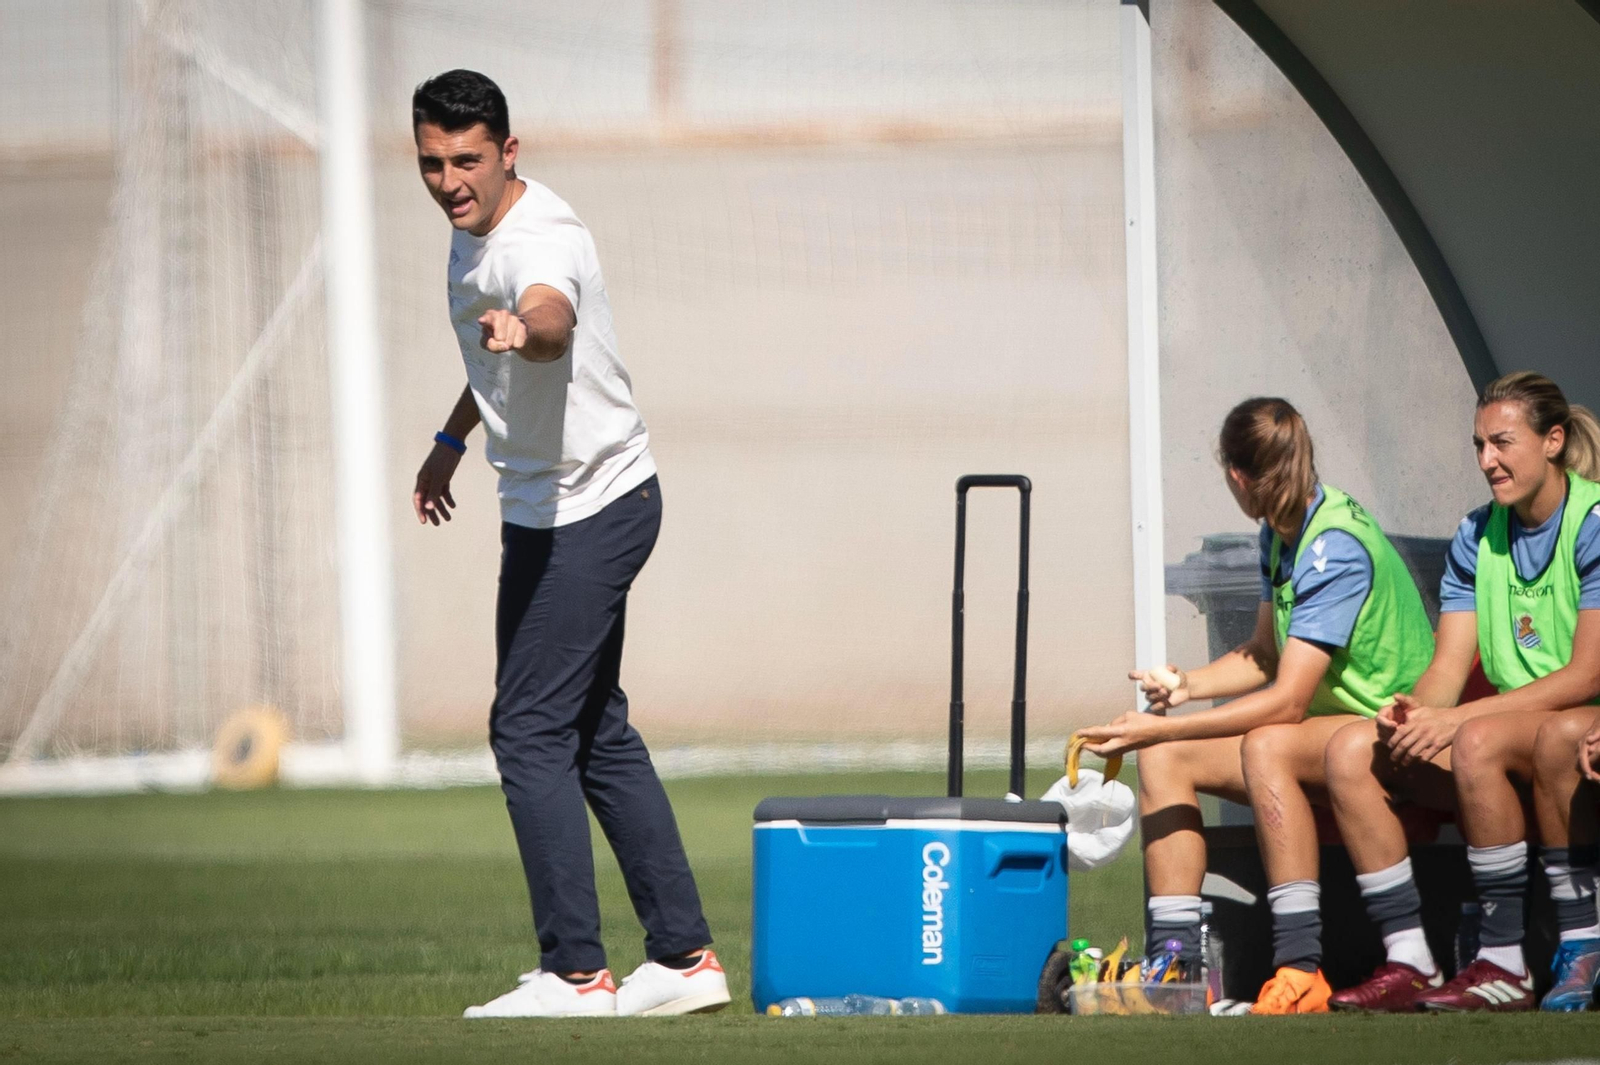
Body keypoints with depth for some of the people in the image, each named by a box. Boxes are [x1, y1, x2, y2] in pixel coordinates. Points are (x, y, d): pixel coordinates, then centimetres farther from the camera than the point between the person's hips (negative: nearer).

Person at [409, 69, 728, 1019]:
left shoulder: (539, 238, -24)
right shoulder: (476, 228, 8)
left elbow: (551, 320, -49)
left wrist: (520, 328, -71)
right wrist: (454, 437, 38)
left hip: (585, 508, -10)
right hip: (554, 508, 10)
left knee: (530, 730, -10)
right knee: (596, 733, 13)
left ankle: (576, 974, -7)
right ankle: (685, 958, 17)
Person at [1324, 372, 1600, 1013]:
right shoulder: (1477, 537, 12)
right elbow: (1448, 667, 6)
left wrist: (1457, 717, -22)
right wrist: (1413, 713, -19)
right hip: (1515, 728, 7)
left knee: (1479, 742, -36)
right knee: (1352, 751, -10)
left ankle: (1506, 967, -28)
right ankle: (1410, 964, -15)